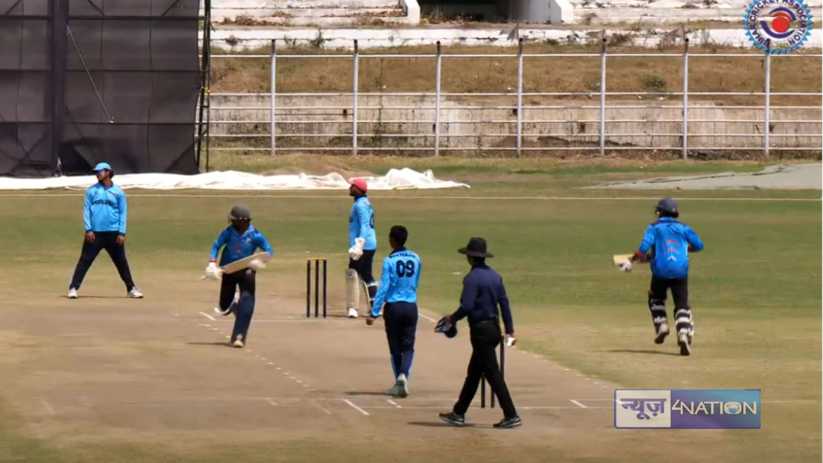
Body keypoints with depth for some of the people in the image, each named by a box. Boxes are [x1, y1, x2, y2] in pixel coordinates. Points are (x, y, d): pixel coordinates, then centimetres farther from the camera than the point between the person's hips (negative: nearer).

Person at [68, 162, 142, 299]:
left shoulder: (118, 192, 7)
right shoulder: (91, 190, 8)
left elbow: (123, 213, 6)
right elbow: (86, 210, 5)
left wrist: (121, 233, -3)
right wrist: (88, 229, -6)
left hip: (113, 234, 0)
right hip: (94, 233, 0)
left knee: (121, 261, 6)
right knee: (85, 260, -6)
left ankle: (131, 289, 15)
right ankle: (73, 288, -6)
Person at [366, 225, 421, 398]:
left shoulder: (389, 261, -10)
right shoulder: (415, 259, 3)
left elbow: (383, 288, -15)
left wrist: (374, 313, -14)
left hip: (393, 307, -3)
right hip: (411, 306, 3)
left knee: (395, 346, 10)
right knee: (407, 346, 4)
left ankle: (399, 383, 14)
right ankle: (403, 375, -19)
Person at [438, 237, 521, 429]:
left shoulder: (472, 278, -16)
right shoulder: (494, 275, 10)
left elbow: (467, 306, -22)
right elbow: (504, 303, 11)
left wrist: (452, 319, -5)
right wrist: (509, 330, 14)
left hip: (481, 330, -9)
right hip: (494, 327, 9)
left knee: (493, 374, -6)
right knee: (473, 372, 17)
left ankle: (511, 416, -8)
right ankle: (459, 413, 25)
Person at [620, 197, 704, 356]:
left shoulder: (654, 228, 5)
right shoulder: (683, 228, 12)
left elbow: (644, 247, -10)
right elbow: (699, 245, 9)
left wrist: (631, 261, 0)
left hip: (660, 271, -1)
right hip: (680, 272, 1)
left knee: (656, 298, 27)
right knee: (682, 305, 3)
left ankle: (661, 325, 11)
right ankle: (684, 332, -19)